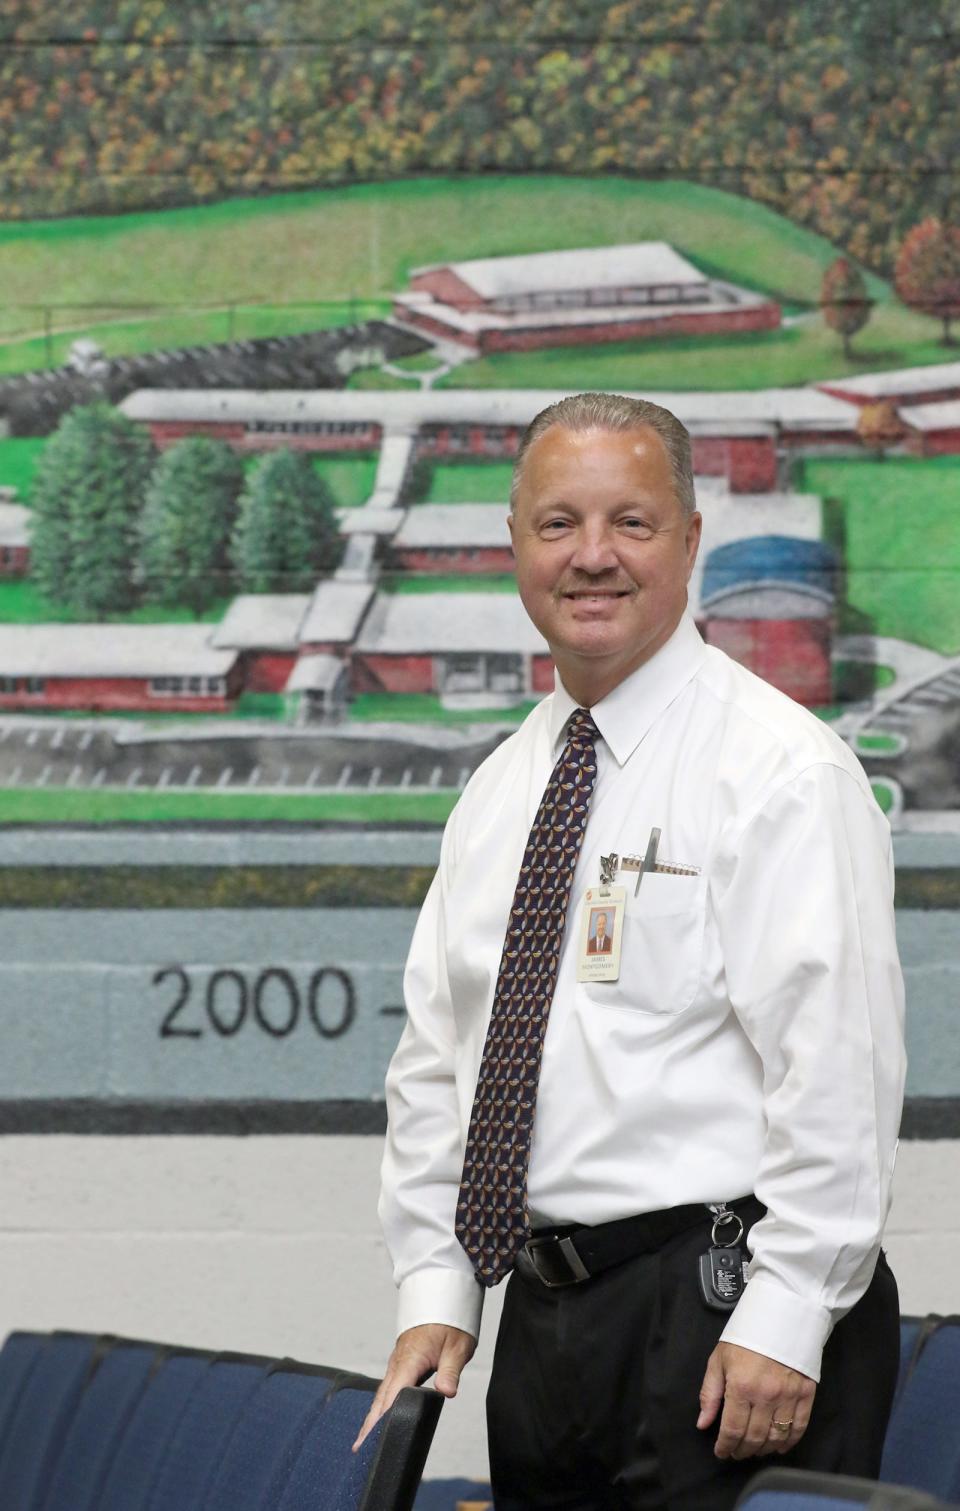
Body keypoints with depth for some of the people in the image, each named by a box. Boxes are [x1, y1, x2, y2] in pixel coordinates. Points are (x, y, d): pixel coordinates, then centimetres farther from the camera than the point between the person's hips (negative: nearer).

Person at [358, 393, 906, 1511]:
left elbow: (836, 1065, -14)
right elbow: (435, 1059, 18)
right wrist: (433, 1291, 8)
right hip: (544, 1321, 7)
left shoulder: (781, 768, -7)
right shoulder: (500, 790, 16)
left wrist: (781, 1323, -19)